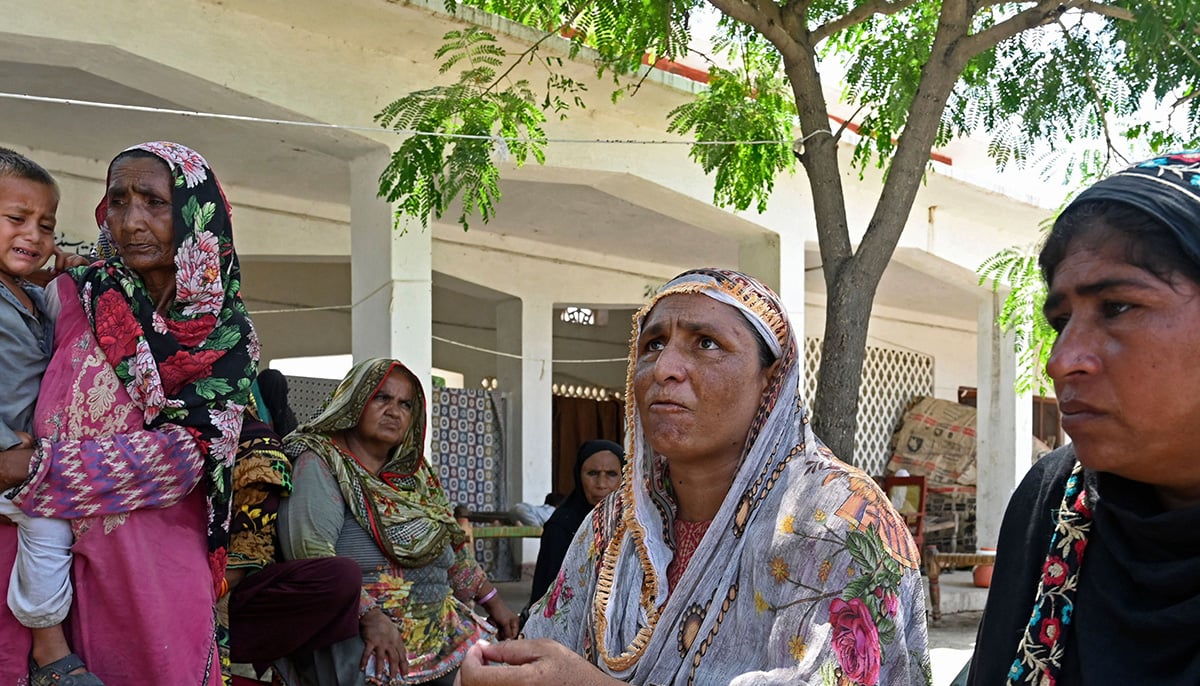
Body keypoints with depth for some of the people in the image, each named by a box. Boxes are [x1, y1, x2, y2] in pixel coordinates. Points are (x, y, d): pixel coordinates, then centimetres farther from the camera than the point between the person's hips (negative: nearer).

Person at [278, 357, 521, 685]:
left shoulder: (416, 474, 14)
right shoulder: (319, 464, -7)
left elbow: (455, 549, 25)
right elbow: (311, 551, -21)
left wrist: (492, 601, 22)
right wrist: (371, 617, -27)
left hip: (437, 631, 7)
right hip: (361, 640, -7)